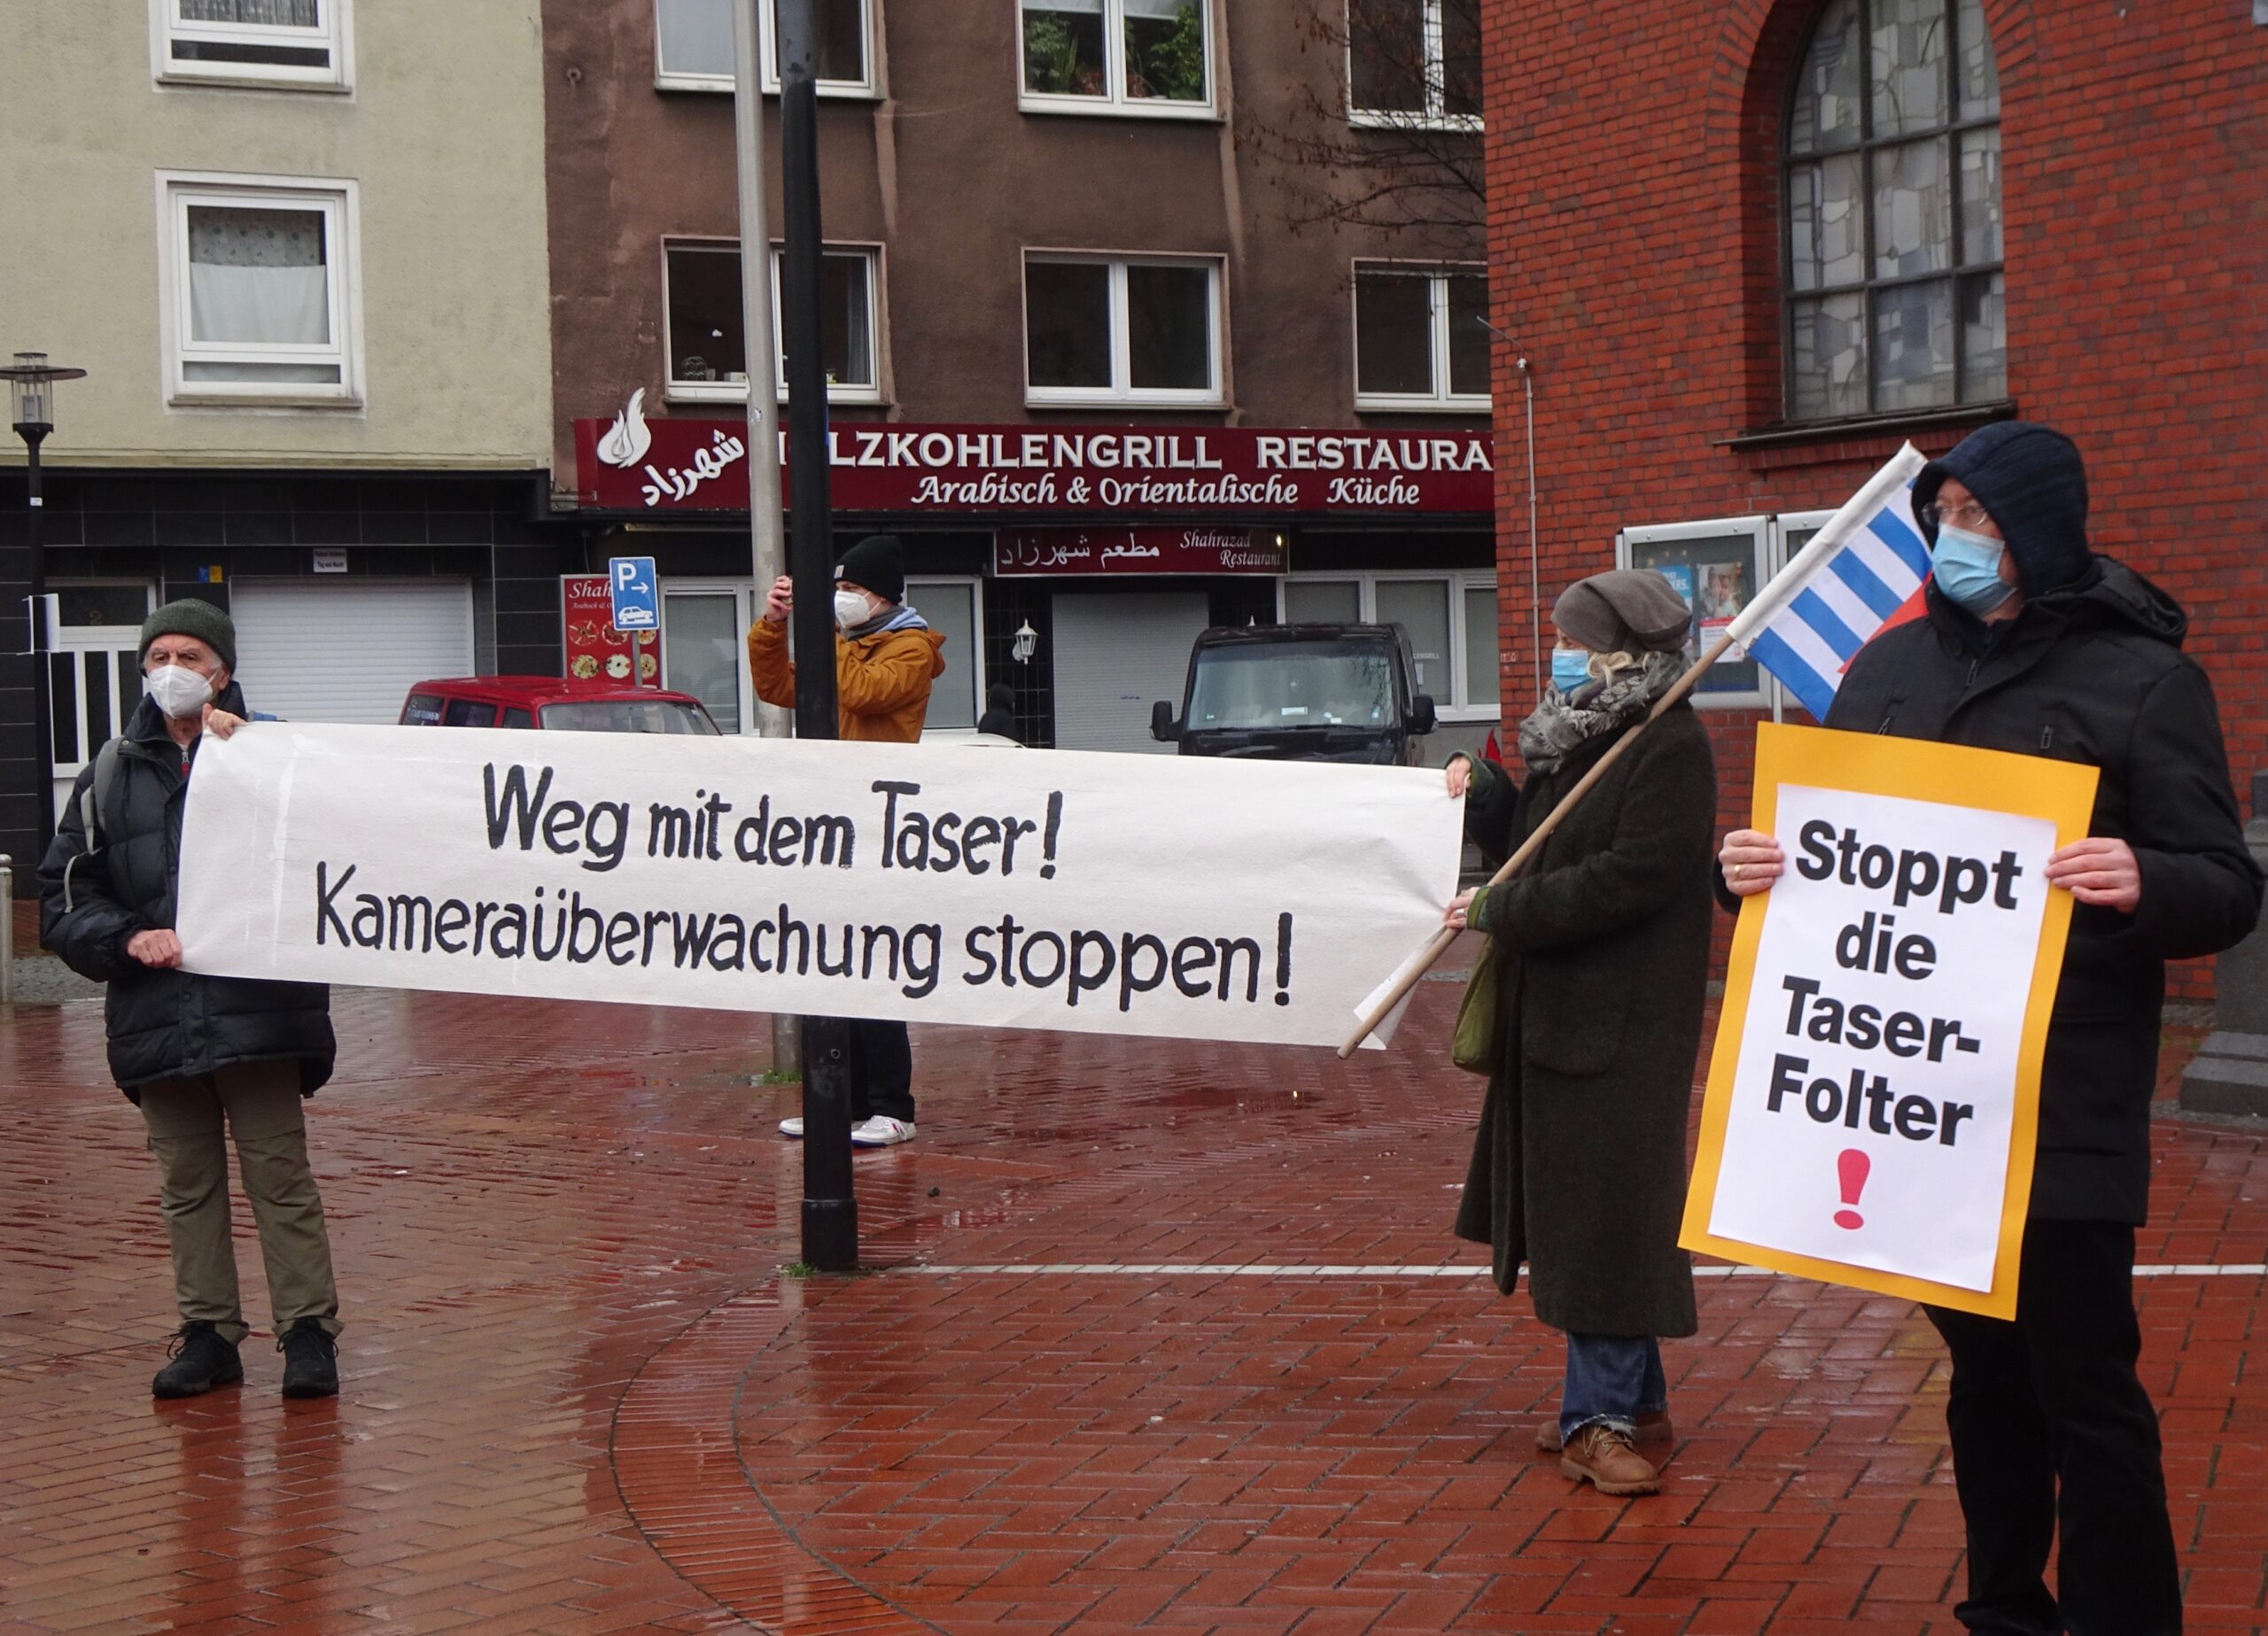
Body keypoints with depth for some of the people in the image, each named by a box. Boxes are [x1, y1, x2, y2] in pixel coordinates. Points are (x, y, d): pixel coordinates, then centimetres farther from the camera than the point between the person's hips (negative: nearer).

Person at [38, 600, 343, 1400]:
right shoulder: (112, 774, 11)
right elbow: (63, 896, 11)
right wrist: (125, 939, -7)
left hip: (260, 1010, -4)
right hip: (155, 1017, 4)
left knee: (280, 1175, -1)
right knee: (187, 1185, 11)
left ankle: (309, 1330, 7)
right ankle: (208, 1333, 20)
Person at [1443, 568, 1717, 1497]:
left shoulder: (1670, 749, -13)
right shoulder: (1572, 739, 14)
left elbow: (1629, 878, -22)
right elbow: (1532, 851, 18)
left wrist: (1499, 912, -17)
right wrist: (1484, 799, -1)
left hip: (1619, 1028, -9)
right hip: (1552, 1010, 9)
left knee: (1608, 1212, -5)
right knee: (1574, 1209, 12)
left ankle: (1605, 1412, 1)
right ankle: (1625, 1403, 21)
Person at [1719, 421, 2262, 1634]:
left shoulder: (2138, 677, -3)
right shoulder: (1893, 669, 11)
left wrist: (2143, 885, -29)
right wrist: (1752, 867, -5)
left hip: (2064, 1101, -5)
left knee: (2085, 1388, -3)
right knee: (1984, 1371, 16)